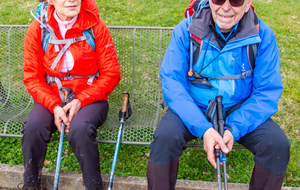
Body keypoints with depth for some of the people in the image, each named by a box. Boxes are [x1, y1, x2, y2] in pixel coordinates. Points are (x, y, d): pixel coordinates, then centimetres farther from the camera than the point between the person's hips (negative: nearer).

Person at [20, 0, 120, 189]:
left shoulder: (96, 26, -6)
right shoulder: (37, 29, -2)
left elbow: (111, 74, -5)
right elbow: (32, 78, 0)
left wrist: (80, 101, -16)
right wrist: (55, 106, -16)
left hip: (89, 97, -2)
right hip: (52, 98, 2)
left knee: (79, 128, -32)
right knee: (33, 127, -26)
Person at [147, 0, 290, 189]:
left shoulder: (263, 35, -9)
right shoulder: (186, 30, -12)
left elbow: (268, 91, -9)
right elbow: (171, 82, -15)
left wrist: (234, 129, -23)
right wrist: (203, 128, -28)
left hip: (239, 109, 2)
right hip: (192, 108, -1)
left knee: (278, 144, -21)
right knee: (165, 137, -28)